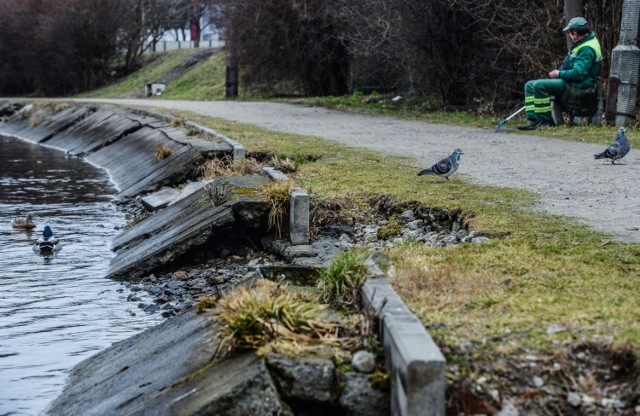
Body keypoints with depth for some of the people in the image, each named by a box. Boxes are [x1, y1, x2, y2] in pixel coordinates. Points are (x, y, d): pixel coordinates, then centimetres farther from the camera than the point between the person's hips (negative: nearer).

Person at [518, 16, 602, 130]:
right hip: (568, 81, 11)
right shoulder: (582, 44, 16)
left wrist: (559, 74, -13)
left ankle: (546, 120, -18)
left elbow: (578, 73, -27)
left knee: (539, 85, -27)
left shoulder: (587, 49, -20)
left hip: (577, 85, -11)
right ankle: (534, 119, -7)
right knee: (529, 85, 4)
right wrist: (559, 72, 12)